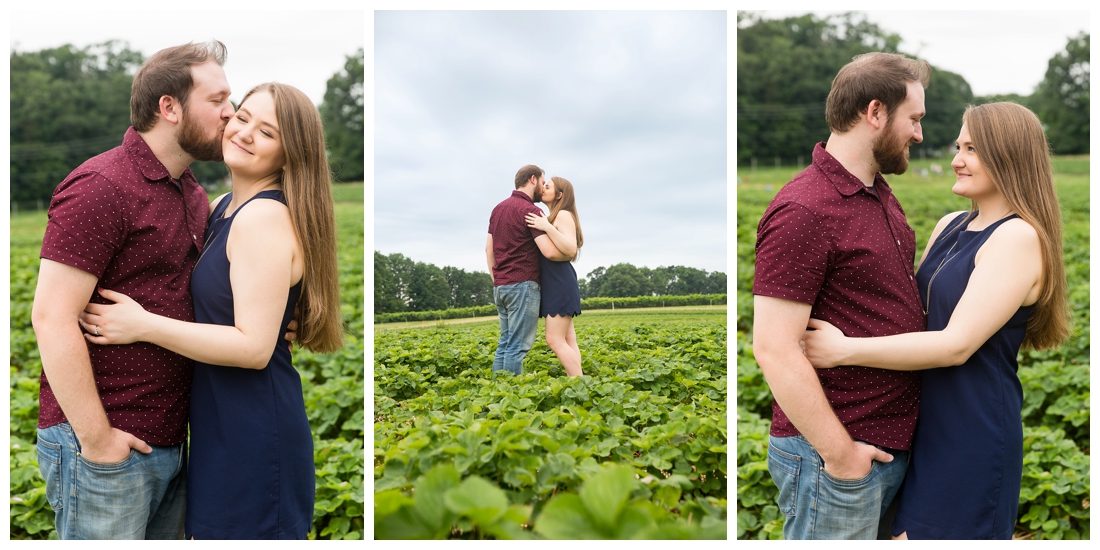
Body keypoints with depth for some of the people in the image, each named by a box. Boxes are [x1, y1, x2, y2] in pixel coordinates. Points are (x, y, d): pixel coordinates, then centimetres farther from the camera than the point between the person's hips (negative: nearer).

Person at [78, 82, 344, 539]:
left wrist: (144, 325, -19)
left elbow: (254, 346, -23)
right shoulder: (223, 208, 10)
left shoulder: (266, 218, -19)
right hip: (220, 423, 9)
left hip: (255, 433, -9)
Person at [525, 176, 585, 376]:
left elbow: (571, 250, -22)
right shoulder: (551, 217, 18)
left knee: (555, 340, -11)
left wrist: (547, 228, -25)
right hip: (553, 285, 10)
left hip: (561, 284, -10)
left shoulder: (564, 215, -10)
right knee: (567, 340, 7)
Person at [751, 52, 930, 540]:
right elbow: (774, 350, -24)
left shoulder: (880, 194, 11)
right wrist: (839, 452, -18)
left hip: (890, 441, 9)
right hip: (831, 451, -9)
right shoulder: (803, 211, -20)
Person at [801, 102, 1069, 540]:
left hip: (975, 433, -7)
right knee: (913, 530, 17)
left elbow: (957, 344, -23)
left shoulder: (1019, 237, -17)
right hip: (928, 420, 8)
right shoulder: (949, 226, 8)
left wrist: (844, 350, -24)